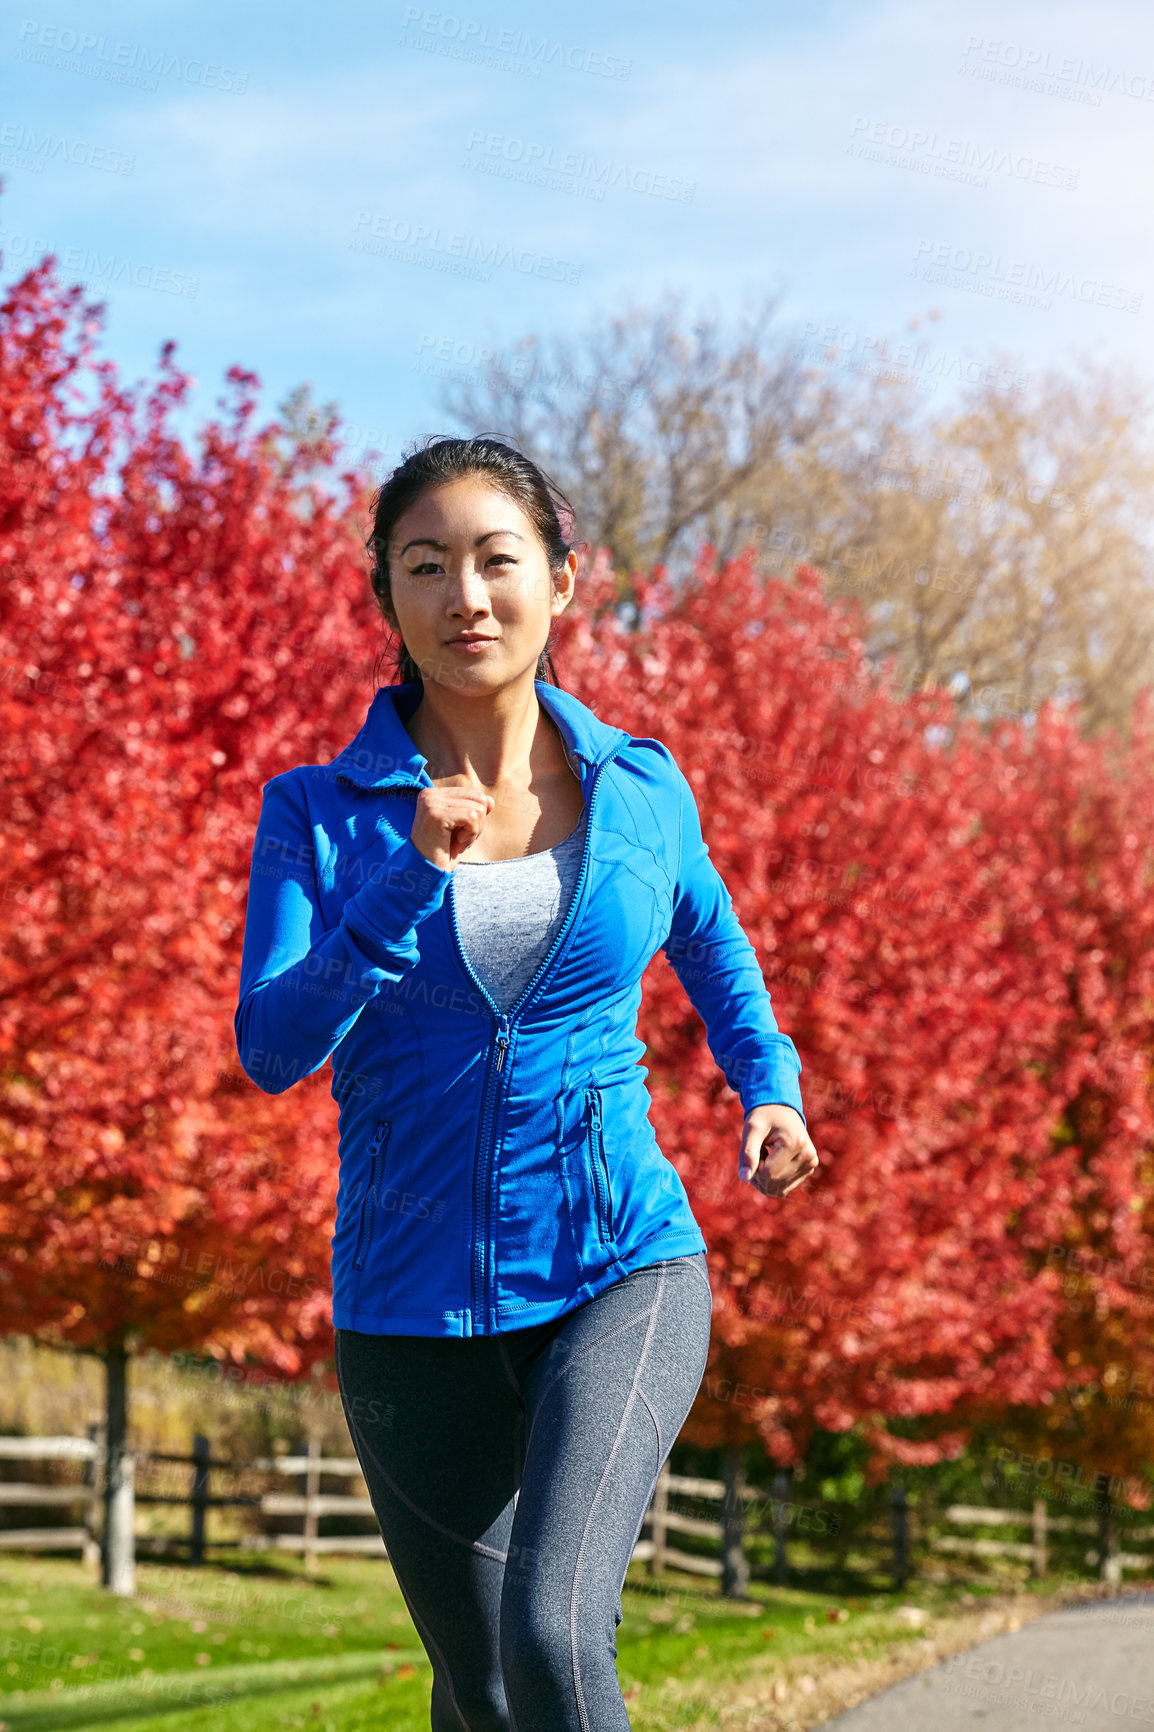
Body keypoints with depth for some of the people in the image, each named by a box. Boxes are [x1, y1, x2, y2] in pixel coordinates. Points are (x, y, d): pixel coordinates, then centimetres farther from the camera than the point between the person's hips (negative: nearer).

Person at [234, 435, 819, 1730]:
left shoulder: (641, 790, 3)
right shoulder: (320, 814, -2)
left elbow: (715, 952, 23)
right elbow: (271, 1049, -15)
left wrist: (772, 1092, 7)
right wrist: (411, 878, -26)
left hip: (620, 1275, -1)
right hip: (414, 1309, 1)